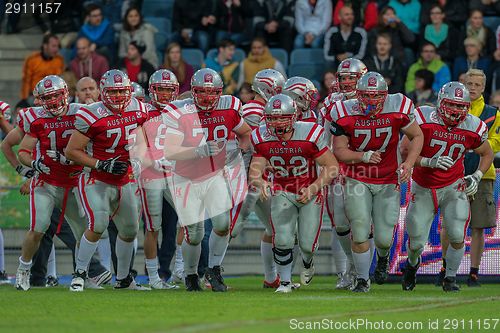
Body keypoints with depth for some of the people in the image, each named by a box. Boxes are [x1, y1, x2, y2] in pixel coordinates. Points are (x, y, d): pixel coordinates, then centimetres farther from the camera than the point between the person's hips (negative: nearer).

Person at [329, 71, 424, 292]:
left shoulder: (398, 108, -14)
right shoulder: (345, 114, -14)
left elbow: (417, 136, 1)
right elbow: (339, 150, -7)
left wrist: (409, 163, -15)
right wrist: (363, 156, -25)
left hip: (388, 181, 0)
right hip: (358, 180, 0)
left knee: (383, 238, 0)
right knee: (360, 234, -10)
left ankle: (383, 258, 38)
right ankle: (362, 280, 11)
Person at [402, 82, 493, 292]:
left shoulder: (473, 128, -10)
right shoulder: (424, 120, -19)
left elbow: (487, 154, 10)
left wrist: (477, 176, -5)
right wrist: (429, 162, -31)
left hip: (453, 187, 1)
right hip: (423, 188, -1)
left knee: (457, 236, -16)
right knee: (416, 242, 3)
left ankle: (450, 277, 9)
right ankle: (412, 264, 40)